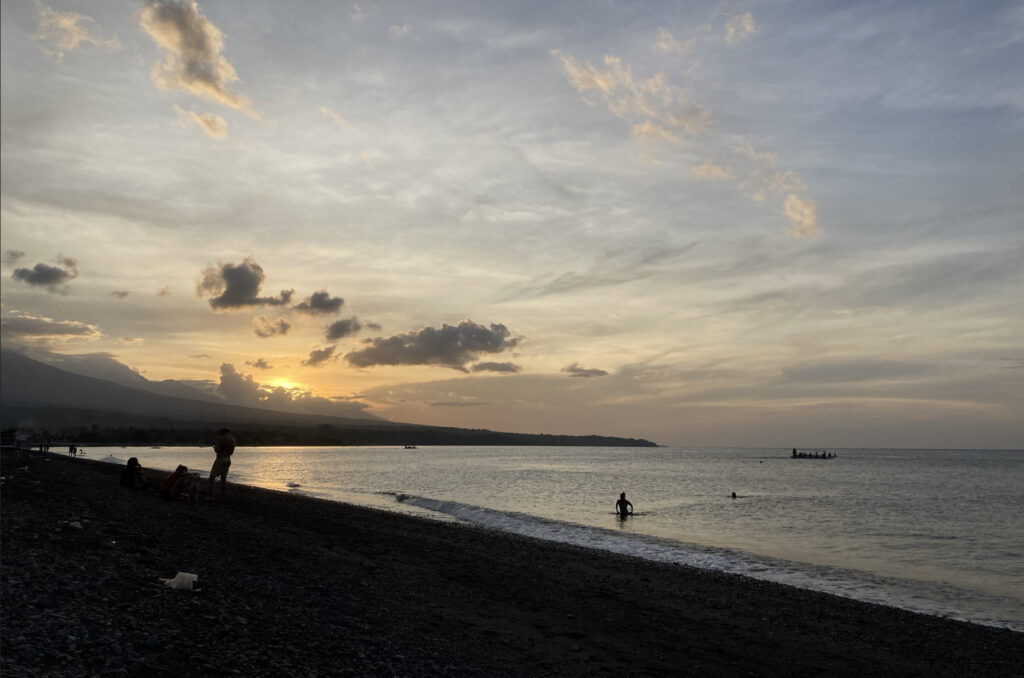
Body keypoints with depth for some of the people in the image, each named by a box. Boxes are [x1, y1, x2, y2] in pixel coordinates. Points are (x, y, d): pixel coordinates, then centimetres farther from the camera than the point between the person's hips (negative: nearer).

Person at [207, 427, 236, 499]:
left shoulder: (220, 438, -13)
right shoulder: (232, 439, 7)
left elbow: (217, 450, -15)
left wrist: (214, 447, 5)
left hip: (220, 460, -6)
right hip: (228, 460, 6)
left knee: (212, 477, 0)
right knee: (223, 477, 16)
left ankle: (210, 495, -7)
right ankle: (222, 494, 14)